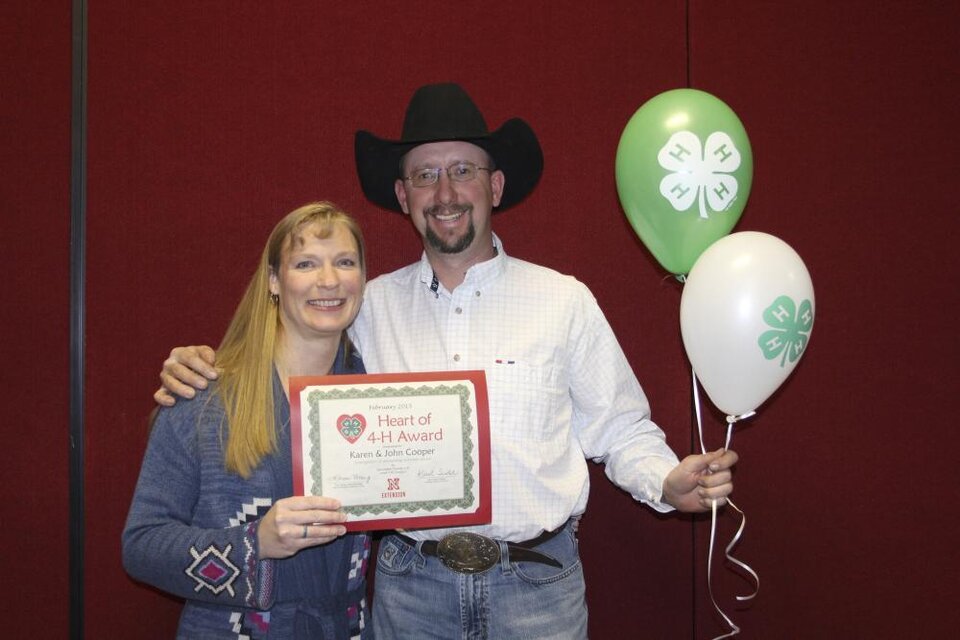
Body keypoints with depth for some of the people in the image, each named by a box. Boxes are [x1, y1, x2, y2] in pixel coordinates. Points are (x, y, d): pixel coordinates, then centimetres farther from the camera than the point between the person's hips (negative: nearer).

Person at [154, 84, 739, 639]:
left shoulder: (565, 301, 0)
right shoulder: (371, 307, 5)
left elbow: (619, 429, 4)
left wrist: (670, 483, -15)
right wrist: (203, 371, -3)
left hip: (536, 584, -1)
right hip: (410, 584, 2)